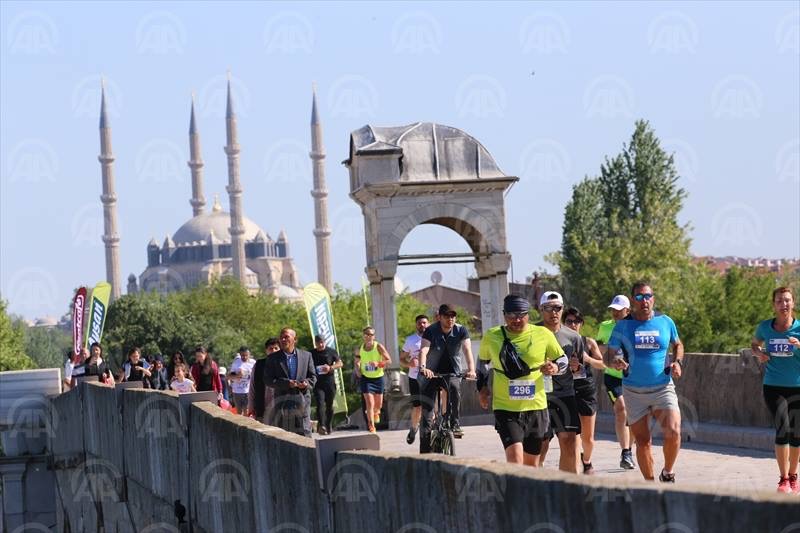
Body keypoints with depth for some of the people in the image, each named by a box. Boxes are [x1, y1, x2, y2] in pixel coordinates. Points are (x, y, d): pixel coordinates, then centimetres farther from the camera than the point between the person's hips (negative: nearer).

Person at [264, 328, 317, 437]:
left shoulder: (306, 355, 11)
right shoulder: (273, 359, 5)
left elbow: (313, 376, 13)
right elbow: (269, 381, -2)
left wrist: (307, 383, -10)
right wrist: (287, 383, -16)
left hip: (302, 398, 1)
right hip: (282, 402, -1)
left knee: (304, 434, 1)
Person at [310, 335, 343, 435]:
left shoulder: (331, 351, 4)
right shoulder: (312, 353, 9)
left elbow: (340, 363, 3)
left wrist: (330, 368, -14)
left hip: (330, 382, 0)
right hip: (318, 383, 0)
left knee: (329, 405, 8)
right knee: (320, 403, -17)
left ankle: (328, 426, 22)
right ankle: (322, 426, -29)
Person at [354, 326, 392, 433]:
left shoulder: (379, 347, -10)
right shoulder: (359, 349, -3)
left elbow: (389, 361, -11)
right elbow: (356, 362, 14)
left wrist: (378, 364, -27)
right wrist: (358, 371, -5)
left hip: (378, 377, 0)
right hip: (365, 378, 0)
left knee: (378, 403, 12)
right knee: (369, 402, -13)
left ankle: (376, 412, 49)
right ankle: (371, 427, -9)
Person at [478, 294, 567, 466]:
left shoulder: (543, 334, -1)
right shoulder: (492, 336, 1)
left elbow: (562, 360, 9)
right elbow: (484, 362, 21)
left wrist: (555, 368, -12)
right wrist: (483, 386, 12)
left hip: (536, 407, 2)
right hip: (505, 408, -2)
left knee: (532, 464, 12)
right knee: (515, 458, -20)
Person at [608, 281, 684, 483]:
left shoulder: (666, 322, 4)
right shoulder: (623, 326, 1)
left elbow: (677, 345, 20)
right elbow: (610, 354, 3)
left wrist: (677, 362, 1)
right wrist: (616, 363, -20)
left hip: (663, 388, 0)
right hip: (634, 392, 0)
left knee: (673, 432, -19)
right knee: (642, 441, 5)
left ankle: (667, 473, 5)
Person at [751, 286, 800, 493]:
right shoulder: (765, 327, 3)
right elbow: (755, 344, 23)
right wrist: (759, 353, 2)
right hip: (773, 388, 0)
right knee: (783, 429, -16)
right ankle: (783, 480, -12)